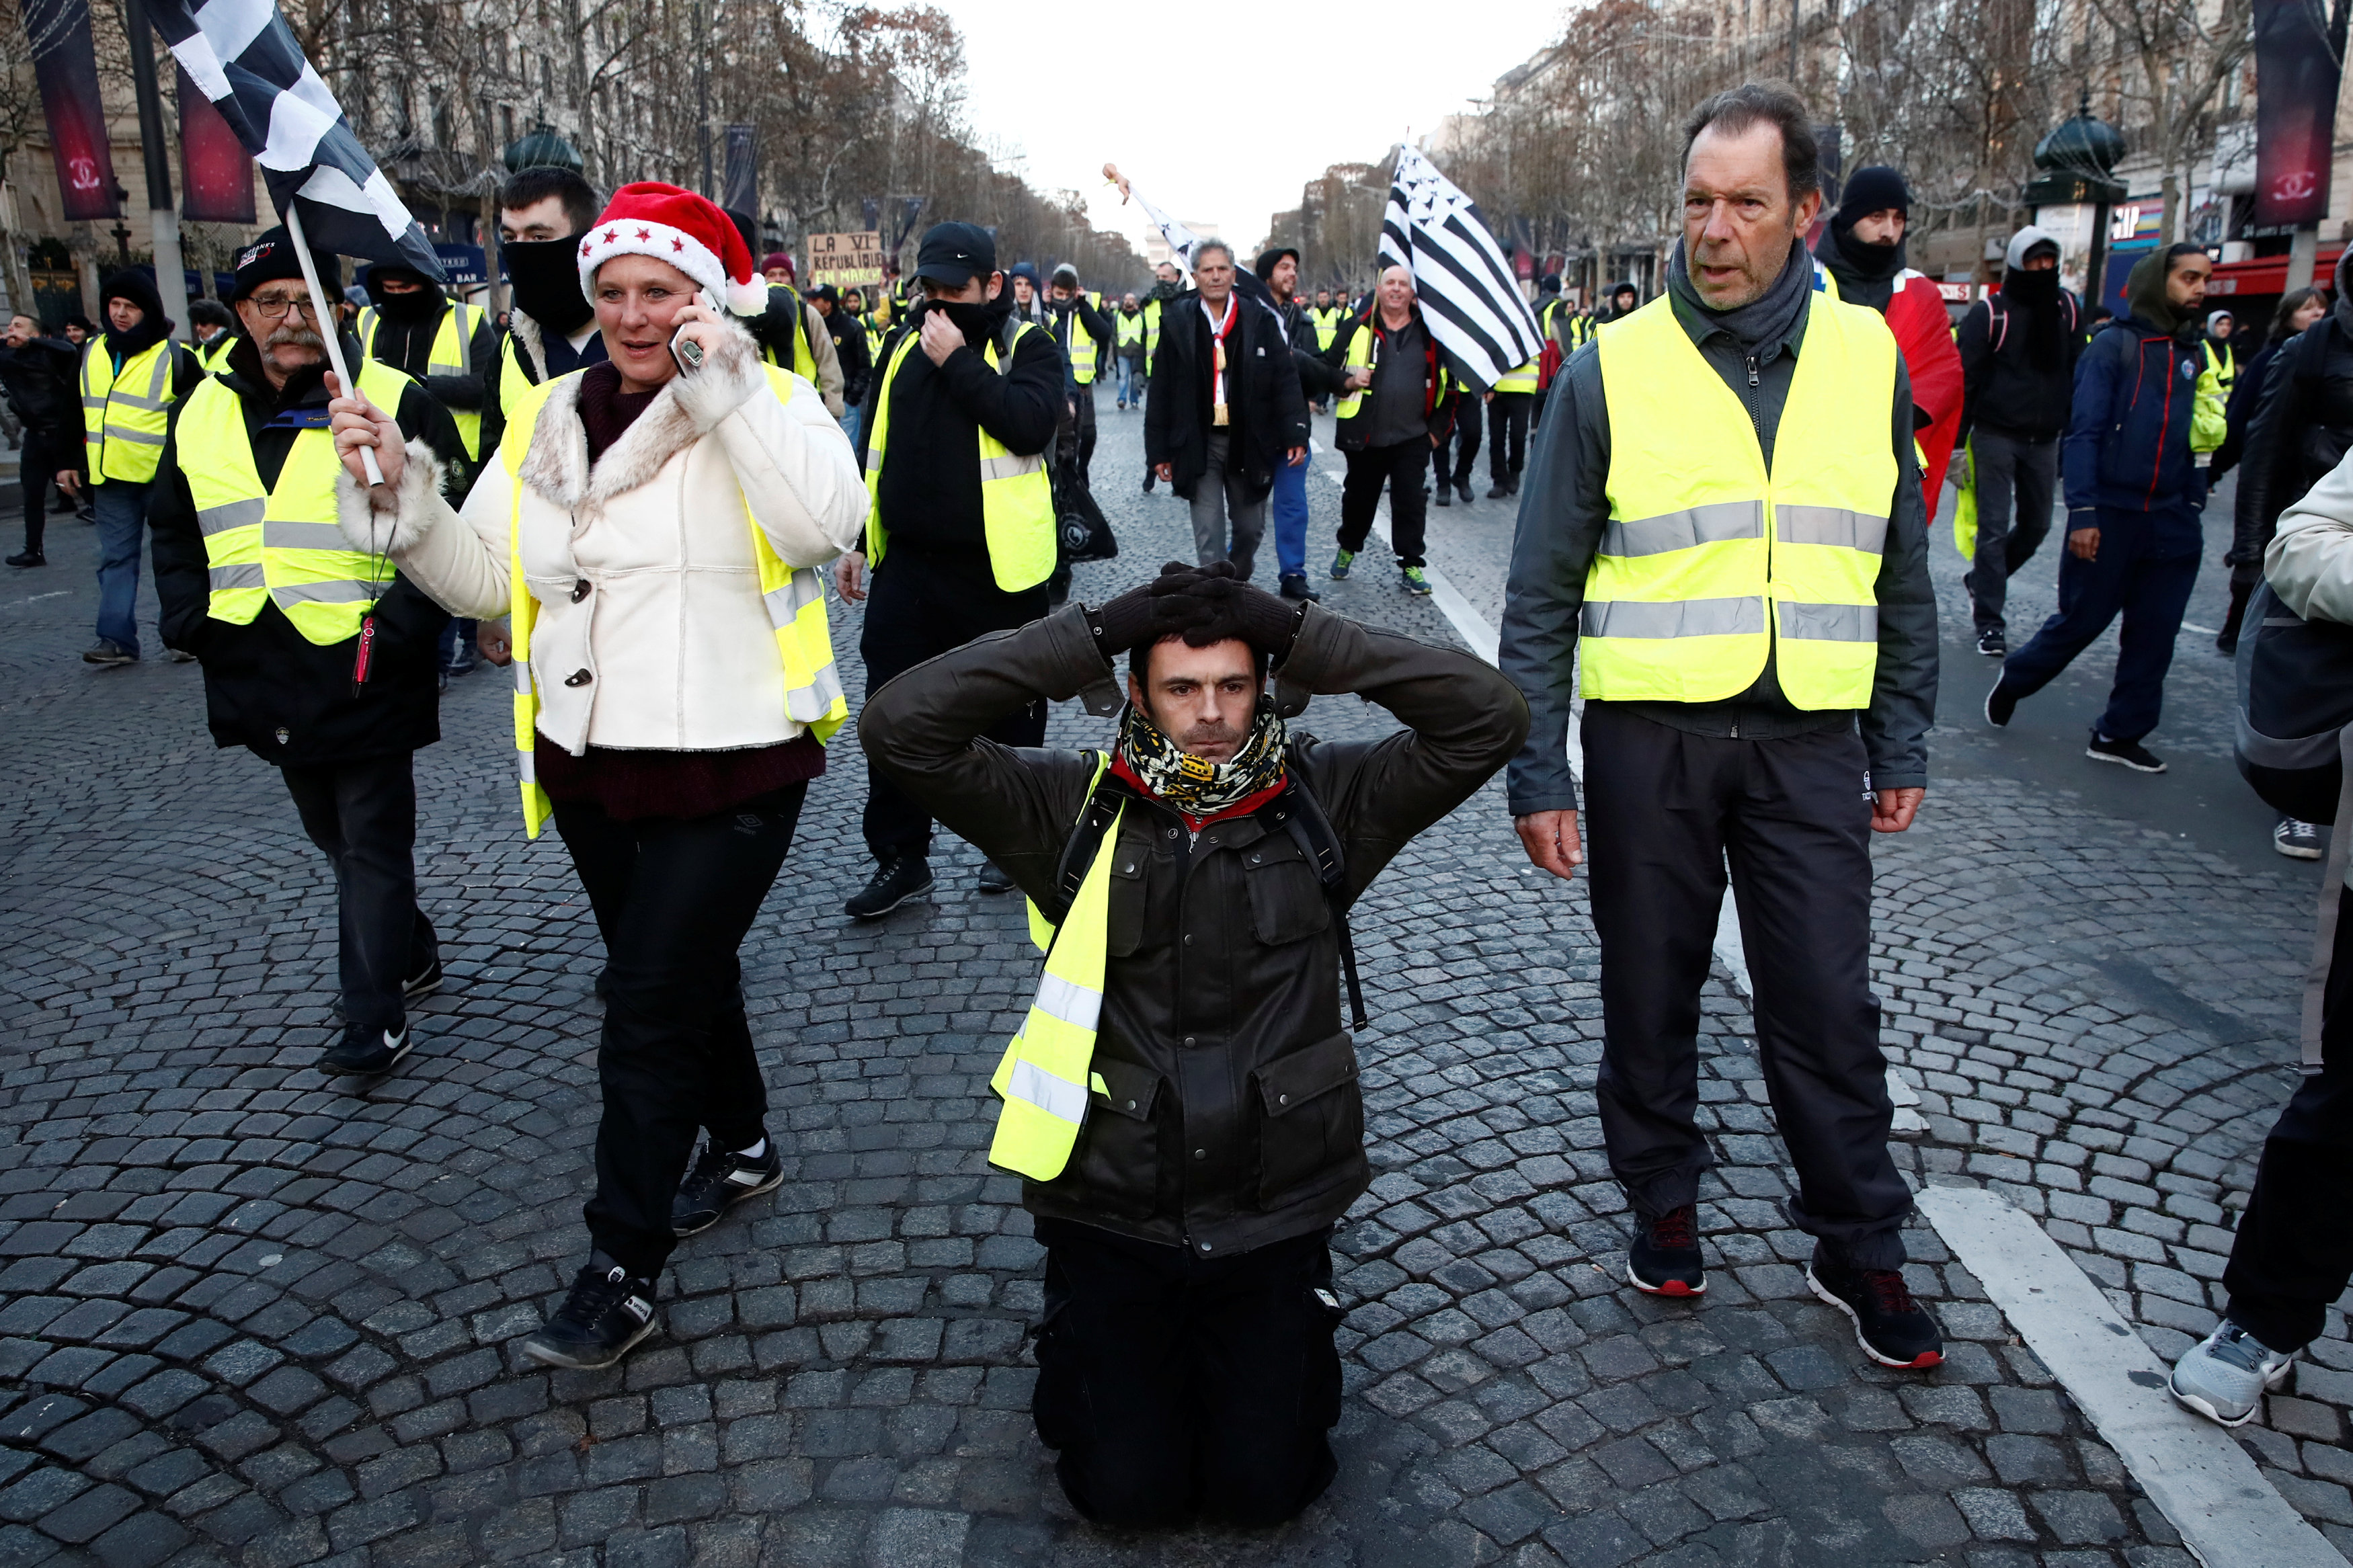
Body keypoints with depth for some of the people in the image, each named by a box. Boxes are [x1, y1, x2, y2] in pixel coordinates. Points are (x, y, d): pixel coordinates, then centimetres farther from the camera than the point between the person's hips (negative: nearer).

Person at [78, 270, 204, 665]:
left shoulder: (174, 357, -4)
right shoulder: (91, 353, 12)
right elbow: (81, 412, 21)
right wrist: (81, 462, 19)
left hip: (162, 474, -5)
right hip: (110, 476, 5)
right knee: (116, 558, 2)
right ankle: (117, 638, 1)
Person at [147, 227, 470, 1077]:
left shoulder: (397, 403, -9)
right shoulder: (203, 411, 8)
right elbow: (174, 530, 19)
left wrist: (395, 630, -20)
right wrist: (191, 622, 5)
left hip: (367, 679, -6)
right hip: (268, 680, 6)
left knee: (374, 847, 2)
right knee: (337, 838, 20)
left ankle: (376, 1018, 11)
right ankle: (412, 954, 39)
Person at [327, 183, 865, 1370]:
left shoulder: (769, 403, -7)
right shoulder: (547, 421, 8)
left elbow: (824, 525, -27)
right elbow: (482, 579, 6)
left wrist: (723, 383, -26)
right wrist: (400, 495, -10)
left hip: (727, 765, -6)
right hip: (588, 761, 6)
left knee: (650, 1014, -2)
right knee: (677, 974, 22)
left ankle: (622, 1271, 14)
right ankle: (741, 1147, 46)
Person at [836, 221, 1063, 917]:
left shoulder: (1026, 346, -3)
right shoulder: (904, 345, 11)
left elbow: (1032, 423, -23)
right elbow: (874, 447, 17)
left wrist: (957, 362, -19)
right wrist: (856, 540, 16)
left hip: (998, 569, -4)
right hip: (908, 562, 4)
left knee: (1011, 714, 10)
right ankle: (900, 857, 14)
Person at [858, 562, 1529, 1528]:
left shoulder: (1325, 801, -3)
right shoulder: (1073, 809, -6)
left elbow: (1489, 715, -13)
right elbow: (898, 726, -16)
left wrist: (1302, 635, -16)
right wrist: (1089, 635, -18)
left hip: (1272, 1217, 1)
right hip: (1111, 1217, 0)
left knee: (1264, 1491, 0)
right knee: (1126, 1492, -1)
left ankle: (1280, 1340, 31)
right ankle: (1094, 1342, 29)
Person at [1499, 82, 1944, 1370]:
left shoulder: (1867, 357, 4)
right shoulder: (1613, 367, -4)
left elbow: (1900, 574, 11)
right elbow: (1542, 594, -3)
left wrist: (1902, 748, 9)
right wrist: (1537, 775, -6)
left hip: (1810, 737, 2)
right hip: (1651, 734, -1)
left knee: (1830, 1005, 6)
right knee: (1650, 991, 12)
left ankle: (1860, 1250, 25)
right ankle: (1663, 1202, 34)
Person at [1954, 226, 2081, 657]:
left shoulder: (2067, 310, 9)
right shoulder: (1990, 313, -6)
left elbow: (2077, 374, 14)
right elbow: (1966, 378, -7)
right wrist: (1956, 440, -11)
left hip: (2044, 440, 5)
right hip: (1996, 436, -5)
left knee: (2036, 525, 11)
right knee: (1994, 529, -5)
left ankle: (1982, 581, 34)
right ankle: (1989, 622, 0)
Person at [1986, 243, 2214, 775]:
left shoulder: (2192, 352, 12)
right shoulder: (2114, 344, -4)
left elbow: (2197, 435, 15)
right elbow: (2084, 432, -9)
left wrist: (2193, 504, 7)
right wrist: (2083, 512, -15)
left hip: (2169, 520, 5)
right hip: (2111, 513, -5)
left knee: (2155, 634, 4)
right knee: (2080, 622, 3)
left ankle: (2120, 734, 13)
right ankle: (2012, 683, 27)